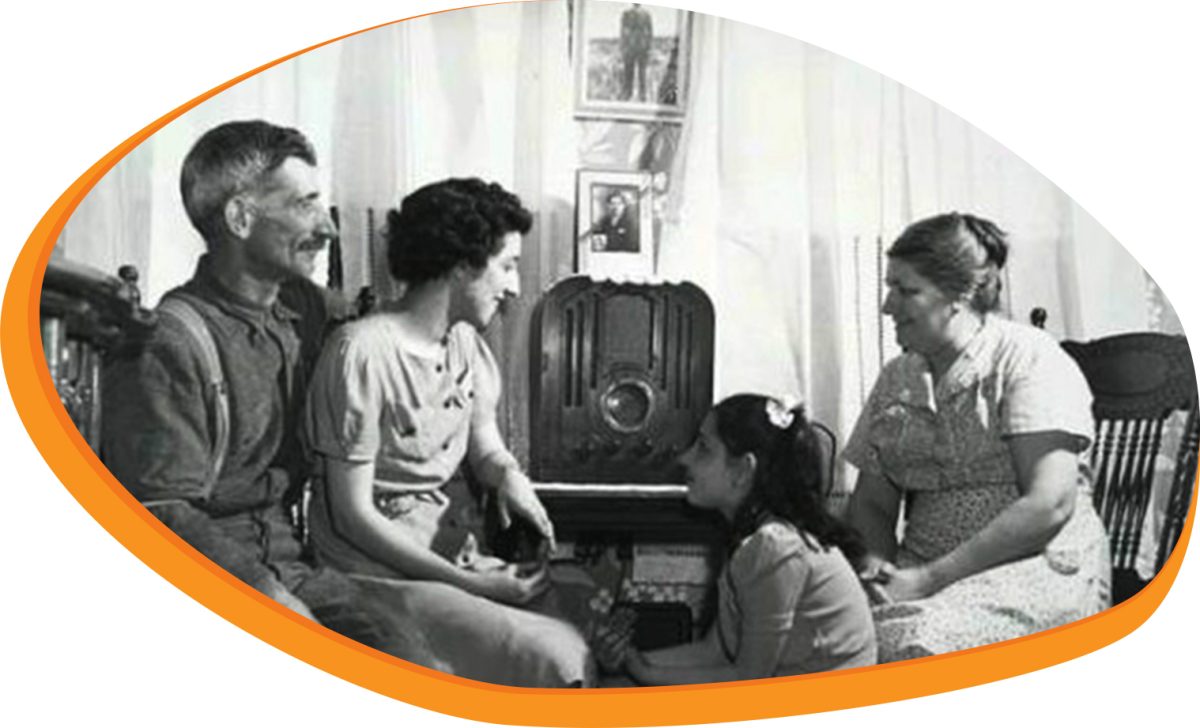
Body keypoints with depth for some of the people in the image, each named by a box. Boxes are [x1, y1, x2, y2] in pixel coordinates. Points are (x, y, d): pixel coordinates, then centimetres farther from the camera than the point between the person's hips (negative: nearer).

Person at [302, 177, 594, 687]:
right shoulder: (362, 353, -18)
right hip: (386, 574, -7)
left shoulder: (466, 341, 6)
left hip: (466, 553, 8)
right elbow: (354, 515, -16)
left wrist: (509, 477, -7)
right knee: (555, 659, -22)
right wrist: (468, 584, -18)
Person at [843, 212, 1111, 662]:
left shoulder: (1029, 359, -5)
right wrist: (875, 561, -9)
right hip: (924, 574, 5)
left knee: (906, 639, -35)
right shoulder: (895, 379, 14)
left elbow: (1049, 505, -15)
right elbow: (871, 502, 14)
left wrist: (931, 578, -18)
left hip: (1039, 566, -5)